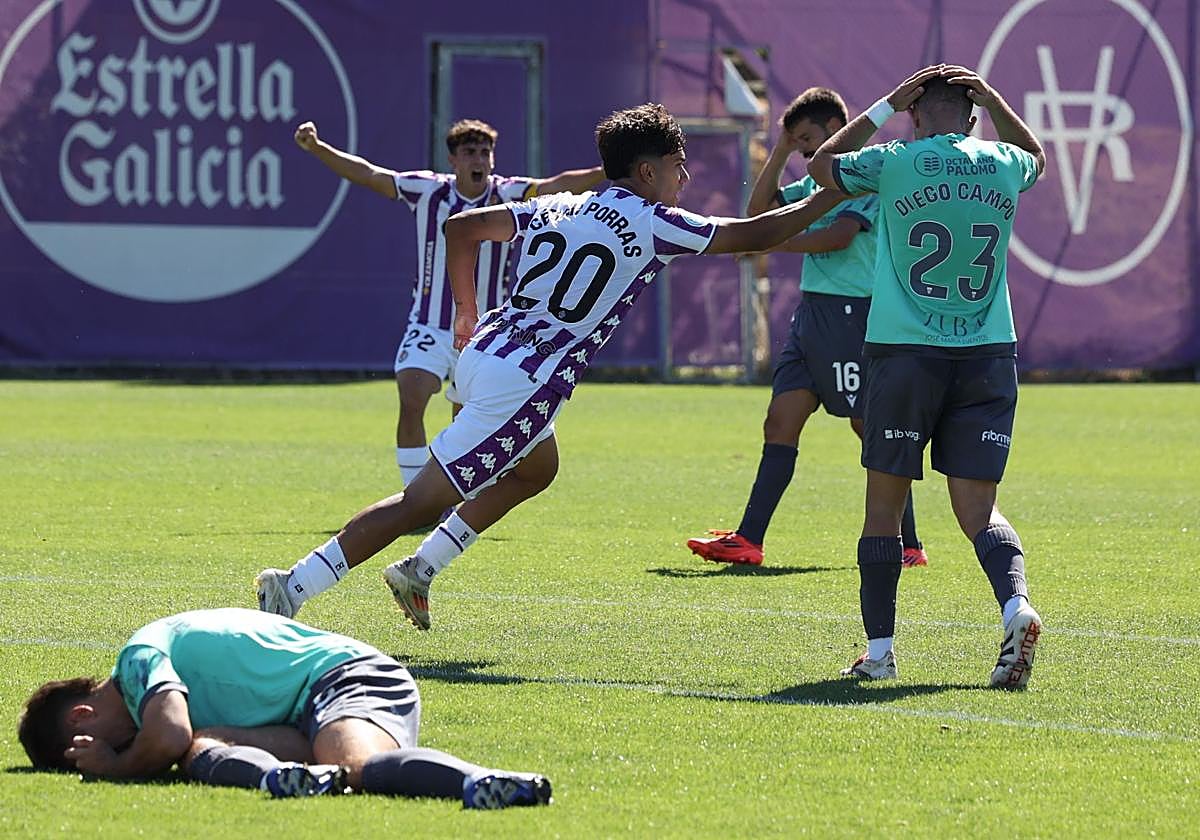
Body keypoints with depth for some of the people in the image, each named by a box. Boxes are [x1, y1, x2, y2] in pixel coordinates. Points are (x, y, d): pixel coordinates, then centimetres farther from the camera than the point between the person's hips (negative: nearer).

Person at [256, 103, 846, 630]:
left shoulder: (556, 207, 15)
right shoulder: (649, 224, -4)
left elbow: (461, 226, 20)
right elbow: (753, 235, 2)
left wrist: (466, 310, 29)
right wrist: (827, 200, 14)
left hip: (482, 353, 9)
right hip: (522, 385, -9)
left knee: (537, 467, 33)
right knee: (420, 503, -7)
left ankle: (420, 569, 27)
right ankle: (293, 587, -12)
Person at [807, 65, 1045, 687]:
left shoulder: (896, 163, -5)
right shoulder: (1003, 166, 5)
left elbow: (822, 165, 15)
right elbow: (1035, 155, 32)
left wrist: (884, 108, 17)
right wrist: (993, 100, 19)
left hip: (904, 355, -3)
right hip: (989, 357, 3)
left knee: (884, 506, 9)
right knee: (978, 508, 1)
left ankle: (879, 648, 10)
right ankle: (1016, 605, -25)